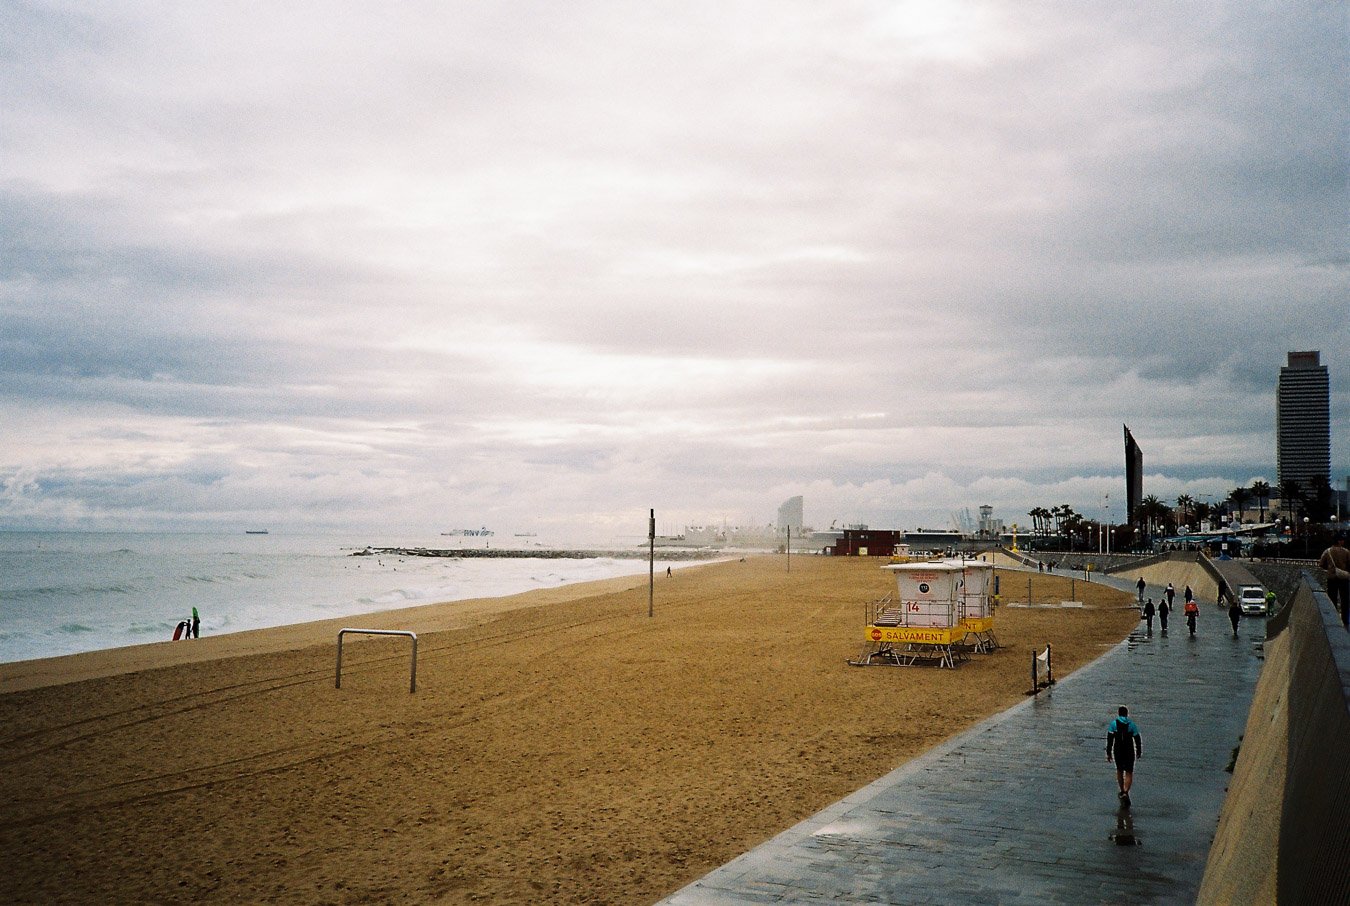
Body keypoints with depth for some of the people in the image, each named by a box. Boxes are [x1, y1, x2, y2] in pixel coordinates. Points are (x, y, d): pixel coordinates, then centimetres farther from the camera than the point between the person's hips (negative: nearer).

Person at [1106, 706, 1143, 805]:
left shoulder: (1113, 724, -5)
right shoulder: (1132, 725, -6)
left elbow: (1109, 739, -8)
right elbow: (1138, 740, -3)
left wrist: (1108, 753, -3)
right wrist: (1139, 752, 12)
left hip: (1118, 752, 1)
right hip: (1129, 752, -1)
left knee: (1119, 771, 22)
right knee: (1129, 773, 5)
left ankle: (1122, 792, 33)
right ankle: (1126, 793, -14)